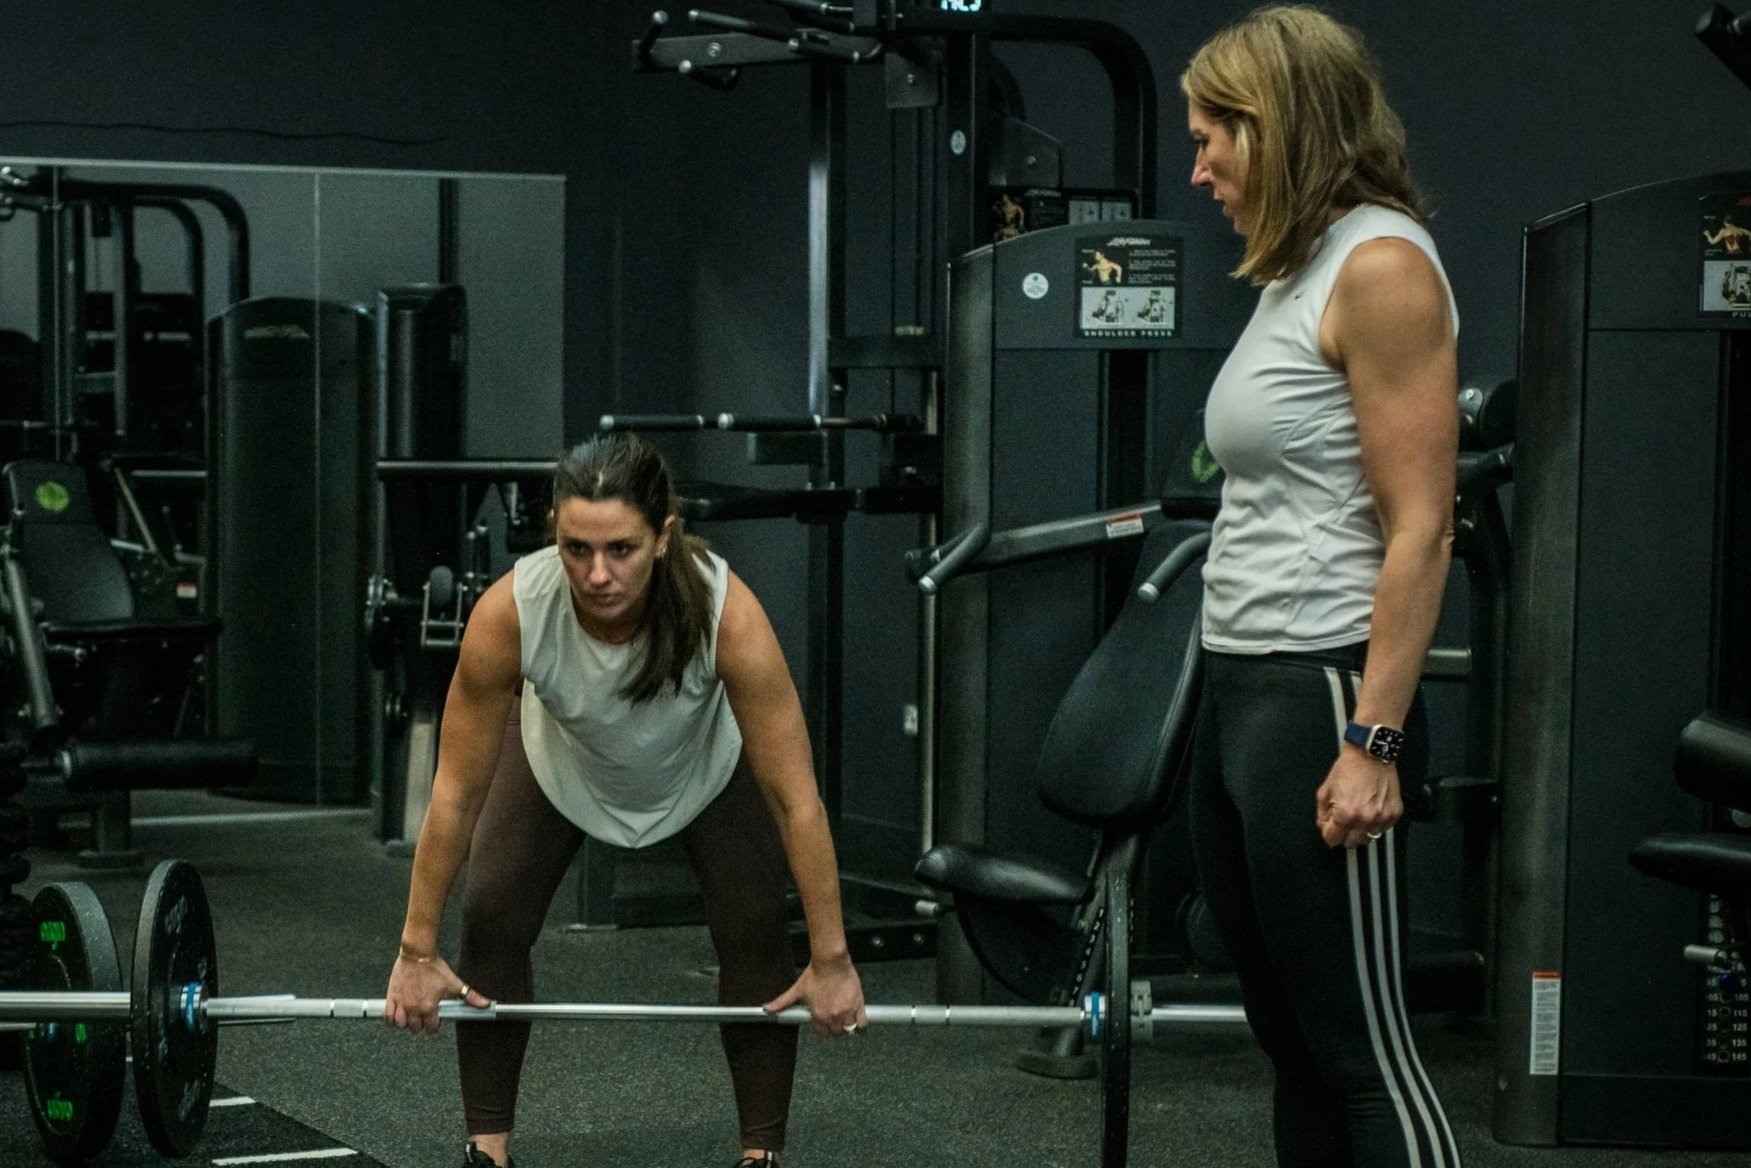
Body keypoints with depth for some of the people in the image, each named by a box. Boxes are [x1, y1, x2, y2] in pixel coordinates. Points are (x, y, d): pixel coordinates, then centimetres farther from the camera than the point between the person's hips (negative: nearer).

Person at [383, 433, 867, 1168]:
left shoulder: (727, 613, -43)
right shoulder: (509, 613, -40)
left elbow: (795, 798, -34)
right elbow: (457, 791, -28)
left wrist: (831, 961, -29)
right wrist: (417, 951, -21)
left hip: (704, 762, -1)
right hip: (561, 757, 1)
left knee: (757, 935, -11)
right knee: (490, 925, -10)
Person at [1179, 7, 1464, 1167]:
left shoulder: (1380, 265, -12)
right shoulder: (1296, 272, 15)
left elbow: (1420, 530, -17)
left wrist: (1373, 743, -21)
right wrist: (1238, 706, 16)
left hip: (1319, 697, -10)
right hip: (1242, 692, 10)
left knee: (1363, 1048, -6)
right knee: (1291, 1036, 13)